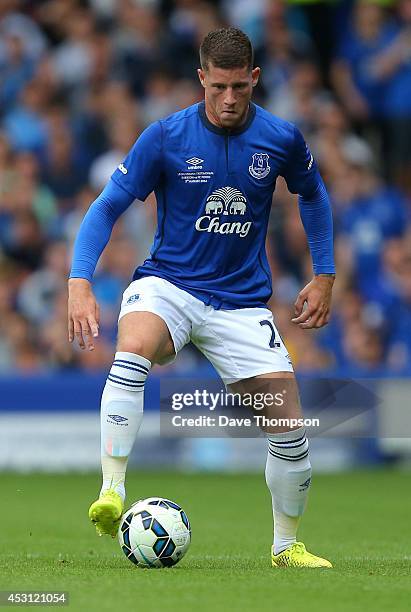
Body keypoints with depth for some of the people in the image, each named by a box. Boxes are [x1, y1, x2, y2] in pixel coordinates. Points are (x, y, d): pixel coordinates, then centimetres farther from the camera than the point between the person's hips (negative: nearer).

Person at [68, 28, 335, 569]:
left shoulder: (281, 139, -4)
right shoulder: (165, 137, -11)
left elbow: (313, 195, 16)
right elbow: (108, 207, -7)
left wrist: (324, 276, 12)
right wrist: (80, 284, -19)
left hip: (241, 301, 2)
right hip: (168, 284, -2)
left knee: (290, 428, -3)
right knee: (133, 350, -37)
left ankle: (287, 546, 21)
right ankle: (111, 494, -36)